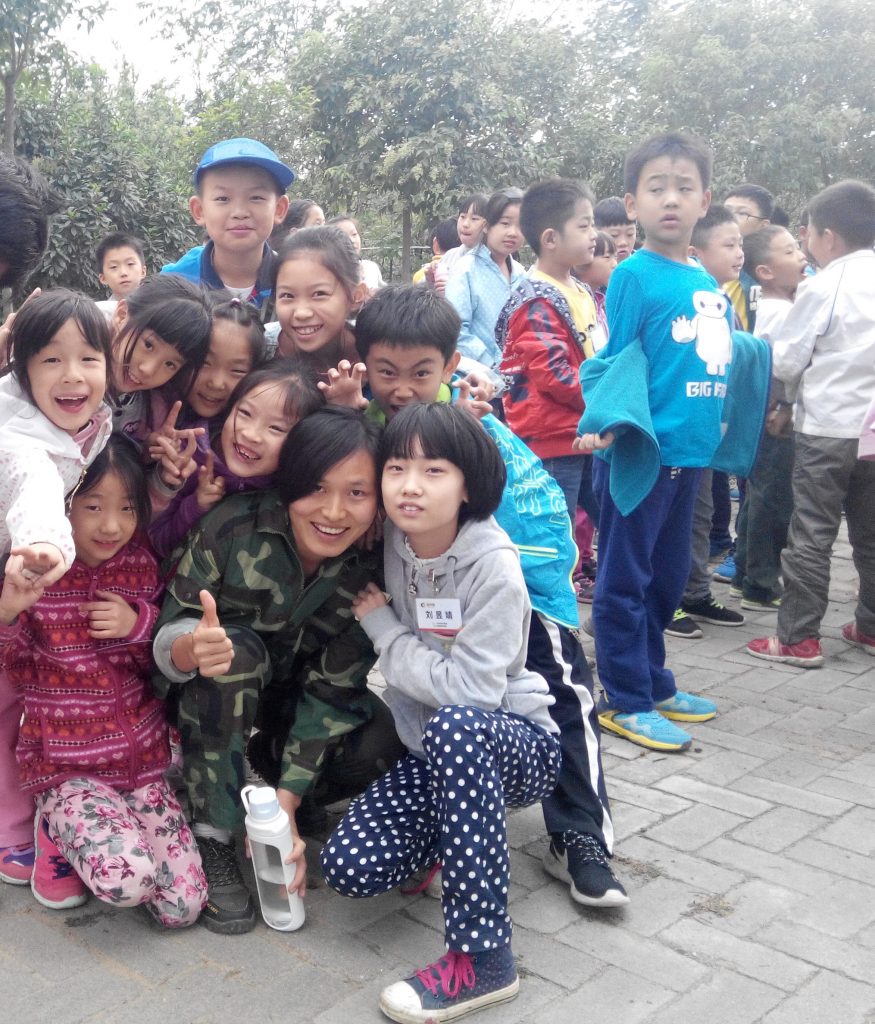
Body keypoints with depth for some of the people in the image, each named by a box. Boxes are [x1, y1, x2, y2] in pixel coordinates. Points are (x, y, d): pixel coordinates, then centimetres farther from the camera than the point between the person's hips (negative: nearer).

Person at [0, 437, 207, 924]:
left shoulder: (141, 564, 0)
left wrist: (140, 624, -13)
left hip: (141, 758, 4)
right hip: (67, 766, -4)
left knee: (184, 906, -4)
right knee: (129, 880, -26)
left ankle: (108, 822, 22)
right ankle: (60, 835, 7)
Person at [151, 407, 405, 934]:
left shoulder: (373, 569, -21)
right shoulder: (236, 526, -28)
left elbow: (332, 690, -20)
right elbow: (166, 634, -22)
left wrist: (285, 807, -26)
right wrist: (193, 647, -47)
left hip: (294, 698, 2)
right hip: (211, 696, -2)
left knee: (382, 743, -24)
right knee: (235, 651, -34)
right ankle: (211, 837, -20)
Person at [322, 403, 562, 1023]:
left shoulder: (493, 565, -23)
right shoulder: (389, 543, -7)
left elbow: (470, 690, -27)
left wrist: (382, 626, -18)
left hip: (515, 743, -5)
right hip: (434, 751, 5)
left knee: (454, 725, -40)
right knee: (351, 867, -17)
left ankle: (484, 959, -30)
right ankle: (455, 835, 16)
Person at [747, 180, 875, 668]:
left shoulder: (823, 285, -11)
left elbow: (788, 358, -8)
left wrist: (787, 401, 11)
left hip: (828, 426, -6)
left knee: (812, 535, -2)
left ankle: (799, 638, 1)